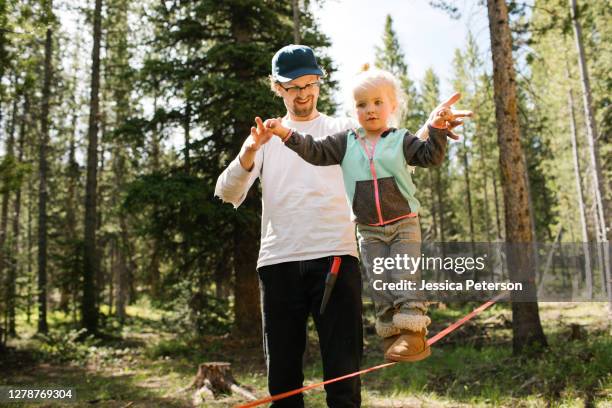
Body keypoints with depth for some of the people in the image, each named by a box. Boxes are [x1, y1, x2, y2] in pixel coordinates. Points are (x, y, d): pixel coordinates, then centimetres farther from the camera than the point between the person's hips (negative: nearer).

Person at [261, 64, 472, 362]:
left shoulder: (401, 140, 0)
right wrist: (286, 133, -15)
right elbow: (316, 152, -3)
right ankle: (391, 336, 11)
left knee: (405, 277, -10)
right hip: (368, 230, 2)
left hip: (404, 224, -2)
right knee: (379, 284, 3)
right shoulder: (346, 141, 4)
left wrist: (437, 129, -25)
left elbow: (431, 157, -9)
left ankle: (413, 332, -6)